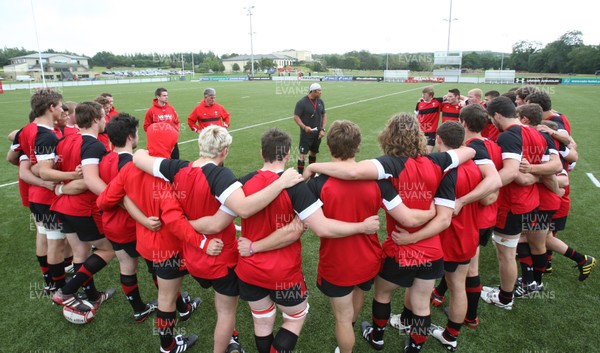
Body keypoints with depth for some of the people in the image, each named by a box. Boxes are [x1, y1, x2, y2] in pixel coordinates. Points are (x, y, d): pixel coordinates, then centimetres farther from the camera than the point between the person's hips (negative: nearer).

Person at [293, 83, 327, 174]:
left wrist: (323, 129, 0)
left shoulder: (320, 101, 4)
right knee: (303, 154, -8)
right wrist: (304, 127, -25)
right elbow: (296, 117, -12)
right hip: (306, 133, -6)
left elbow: (324, 115, 10)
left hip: (317, 133, 6)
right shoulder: (301, 102, -13)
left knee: (313, 152, 18)